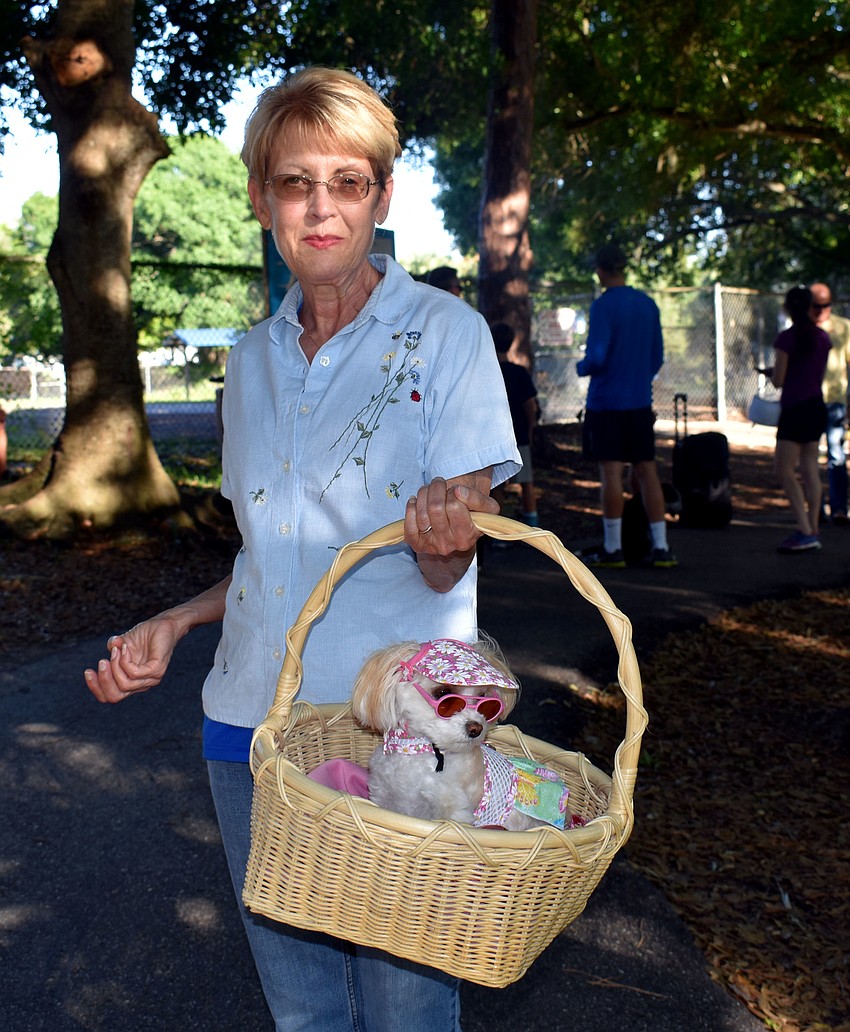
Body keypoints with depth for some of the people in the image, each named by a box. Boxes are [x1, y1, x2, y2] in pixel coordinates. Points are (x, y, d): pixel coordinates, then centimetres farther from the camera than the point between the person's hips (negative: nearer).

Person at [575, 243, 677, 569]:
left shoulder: (603, 305, -11)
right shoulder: (648, 304, 9)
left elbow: (596, 357, -17)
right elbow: (657, 357, 14)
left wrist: (581, 368, 4)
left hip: (606, 402, -6)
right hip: (640, 402, 6)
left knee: (611, 472, -2)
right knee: (647, 471, 7)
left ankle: (612, 550, 3)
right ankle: (660, 548, 8)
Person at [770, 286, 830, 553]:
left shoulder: (786, 338, -12)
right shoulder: (822, 337, 7)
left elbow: (778, 380, -12)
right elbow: (821, 375, 15)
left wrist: (772, 372, 9)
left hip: (795, 409, -7)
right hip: (817, 407, 7)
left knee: (785, 471, -6)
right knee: (810, 469, 10)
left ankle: (805, 532, -13)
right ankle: (812, 531, 13)